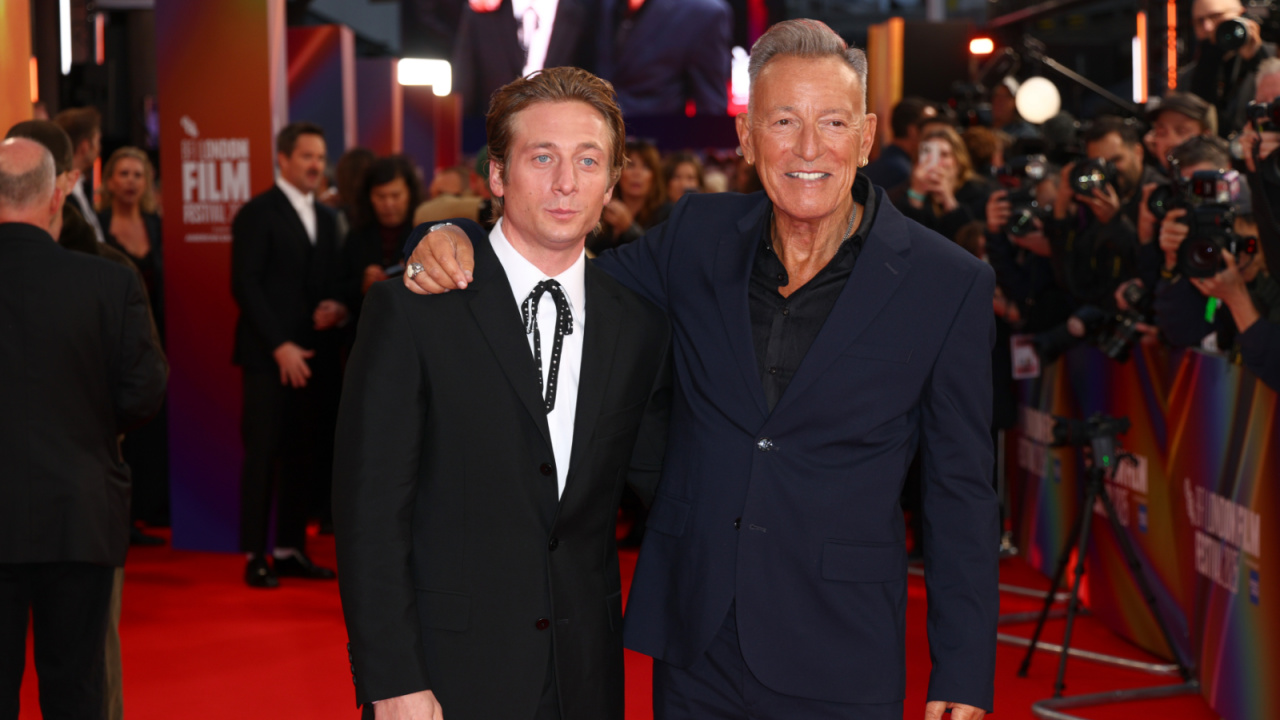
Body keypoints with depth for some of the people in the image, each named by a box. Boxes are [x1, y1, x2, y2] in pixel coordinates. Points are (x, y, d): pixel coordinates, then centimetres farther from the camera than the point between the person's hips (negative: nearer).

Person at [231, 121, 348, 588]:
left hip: (313, 353, 6)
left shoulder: (326, 219, 19)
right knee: (263, 453, -5)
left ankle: (291, 549, 12)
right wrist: (279, 346, -14)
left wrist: (335, 306, -1)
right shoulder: (257, 214, -3)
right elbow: (245, 285, -9)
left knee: (304, 454, 5)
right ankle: (256, 556, -1)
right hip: (270, 356, -6)